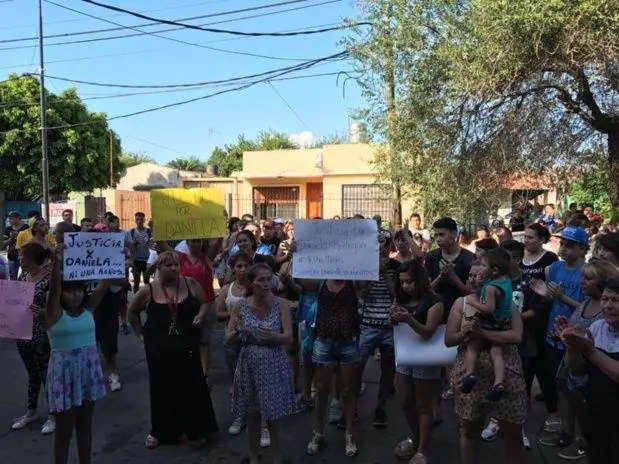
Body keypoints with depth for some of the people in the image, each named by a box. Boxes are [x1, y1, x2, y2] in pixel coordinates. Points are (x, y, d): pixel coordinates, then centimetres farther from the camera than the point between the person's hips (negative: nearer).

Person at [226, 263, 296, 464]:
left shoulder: (281, 304, -9)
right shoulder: (240, 305, -4)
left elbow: (289, 337, -13)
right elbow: (228, 338, -2)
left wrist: (271, 336, -33)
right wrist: (236, 331, -25)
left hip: (273, 366, -2)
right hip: (248, 365, 2)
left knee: (272, 420, 4)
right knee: (252, 418, 14)